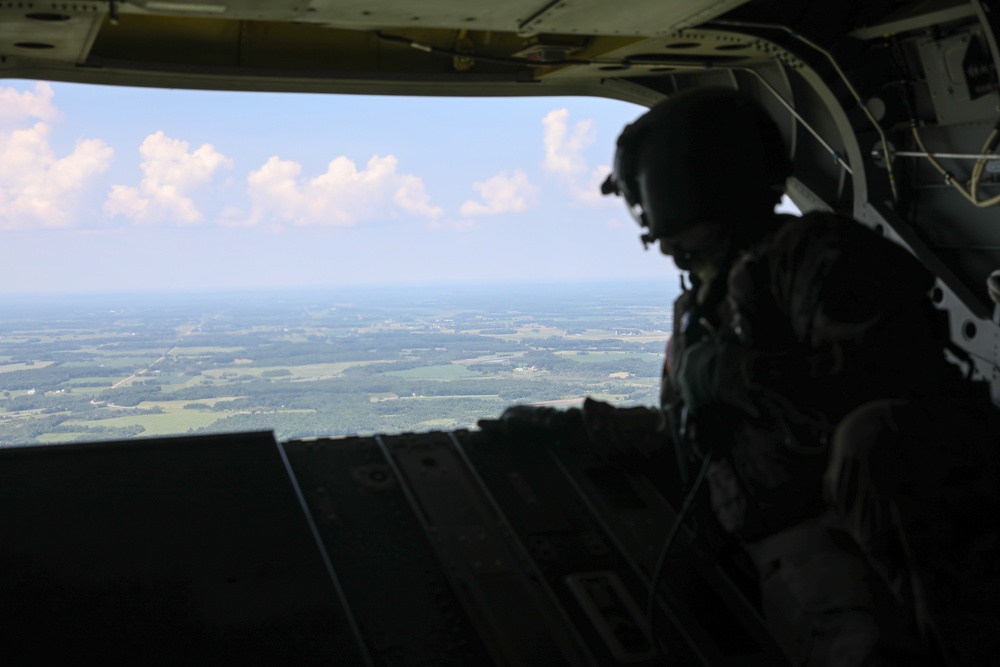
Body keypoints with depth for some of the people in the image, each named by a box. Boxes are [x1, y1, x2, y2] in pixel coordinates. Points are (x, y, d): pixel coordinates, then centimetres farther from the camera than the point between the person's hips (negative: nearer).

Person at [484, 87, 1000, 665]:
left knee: (871, 437, -37)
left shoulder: (810, 251, 0)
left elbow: (888, 373, -17)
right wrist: (565, 423, 36)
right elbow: (682, 426, 38)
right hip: (795, 544, 5)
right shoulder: (697, 315, 23)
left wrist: (738, 372, -10)